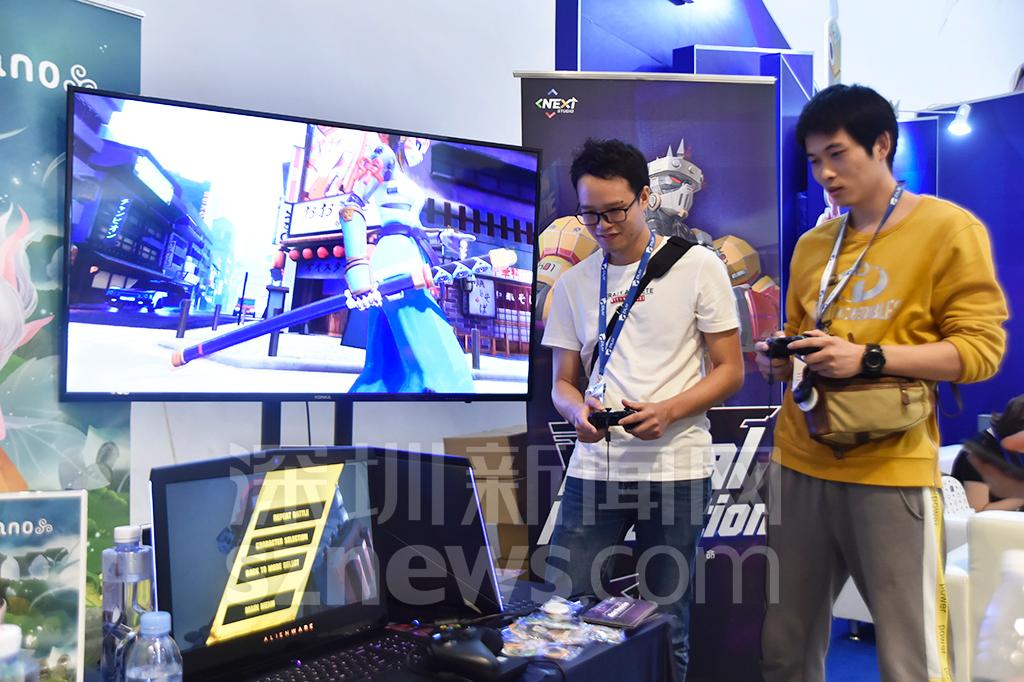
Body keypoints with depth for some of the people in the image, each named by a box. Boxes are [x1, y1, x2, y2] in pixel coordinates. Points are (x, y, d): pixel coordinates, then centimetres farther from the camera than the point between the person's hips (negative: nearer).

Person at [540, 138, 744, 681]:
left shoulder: (698, 267, -1)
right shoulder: (572, 284, 8)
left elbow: (730, 370, 0)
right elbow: (562, 382, 11)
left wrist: (667, 412, -17)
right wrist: (578, 410, -13)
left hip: (675, 469, -2)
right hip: (594, 467, 3)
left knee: (665, 624, 7)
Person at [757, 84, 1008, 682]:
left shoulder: (948, 228, -1)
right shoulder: (811, 246, 15)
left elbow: (981, 349, -6)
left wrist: (868, 358, -17)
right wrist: (780, 360, 1)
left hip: (891, 471, -5)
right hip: (799, 464, 5)